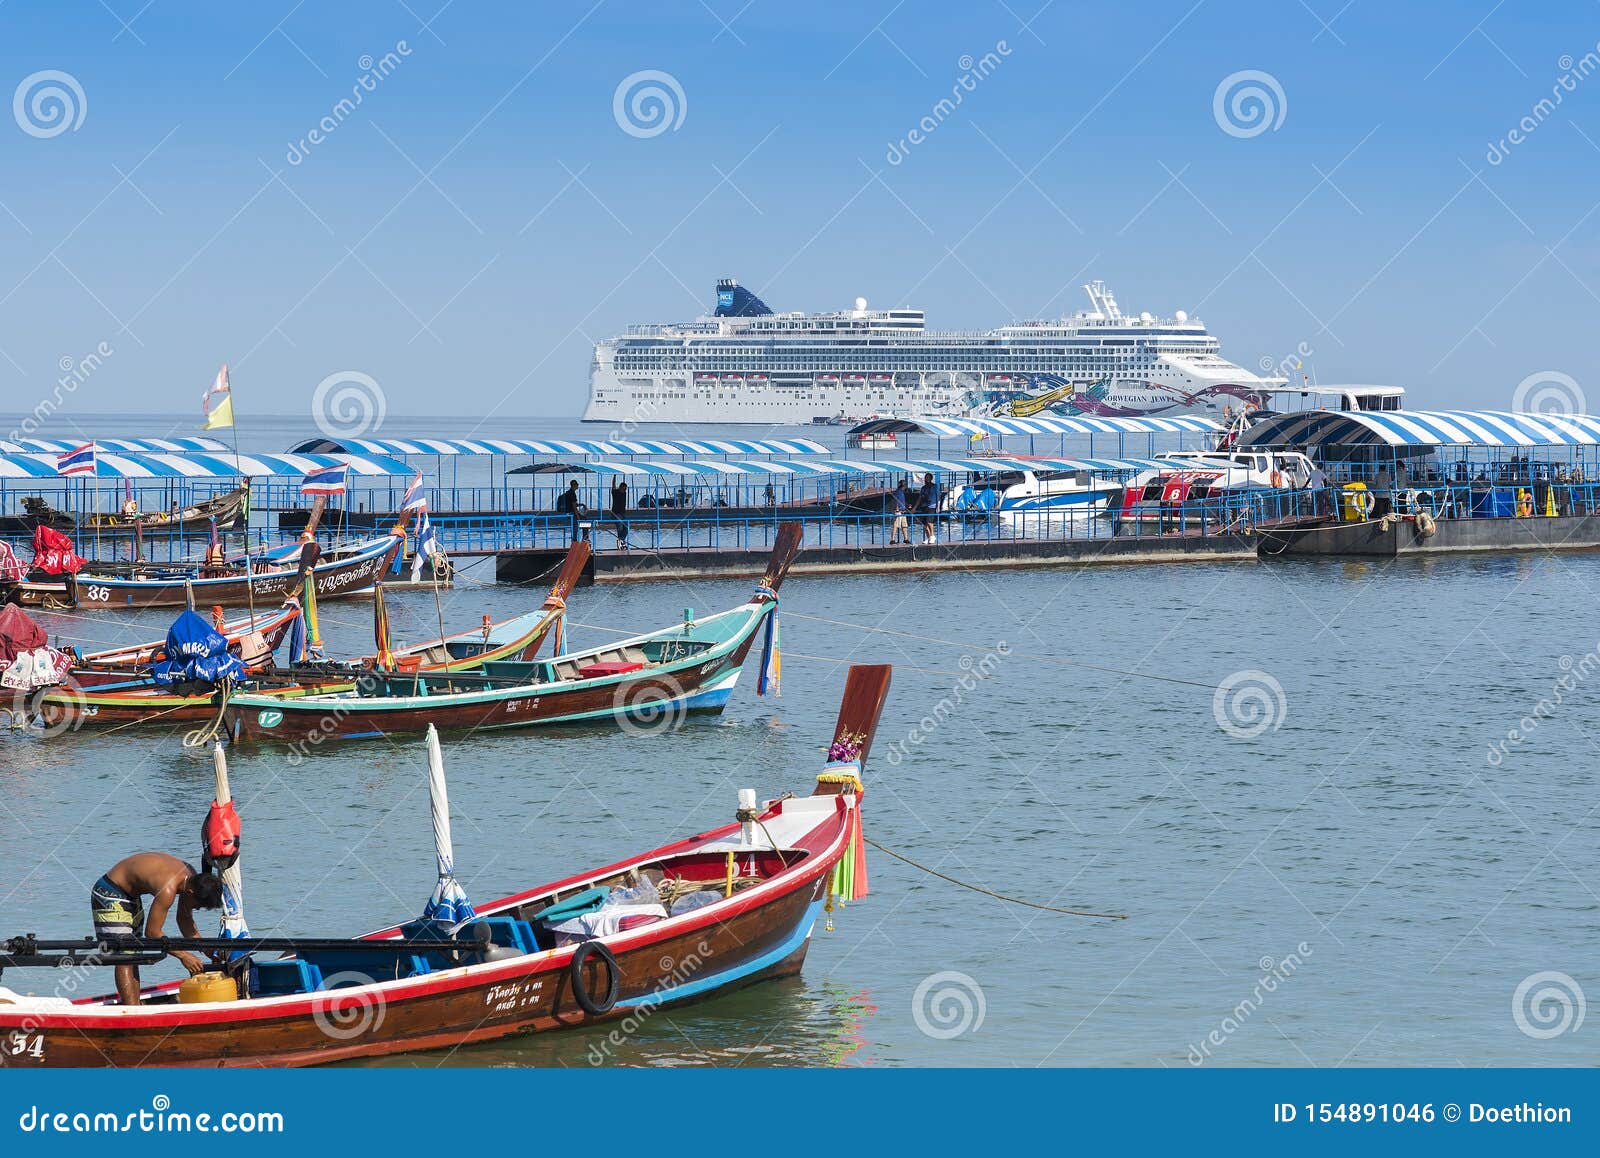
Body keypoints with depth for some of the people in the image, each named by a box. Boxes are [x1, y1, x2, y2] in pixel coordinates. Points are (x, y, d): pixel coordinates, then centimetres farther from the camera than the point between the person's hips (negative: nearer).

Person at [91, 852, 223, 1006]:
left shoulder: (191, 877, -6)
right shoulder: (167, 890, -34)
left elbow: (185, 919, 8)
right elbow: (152, 932, -26)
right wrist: (182, 956, -22)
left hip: (131, 895, 10)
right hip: (108, 896, -10)